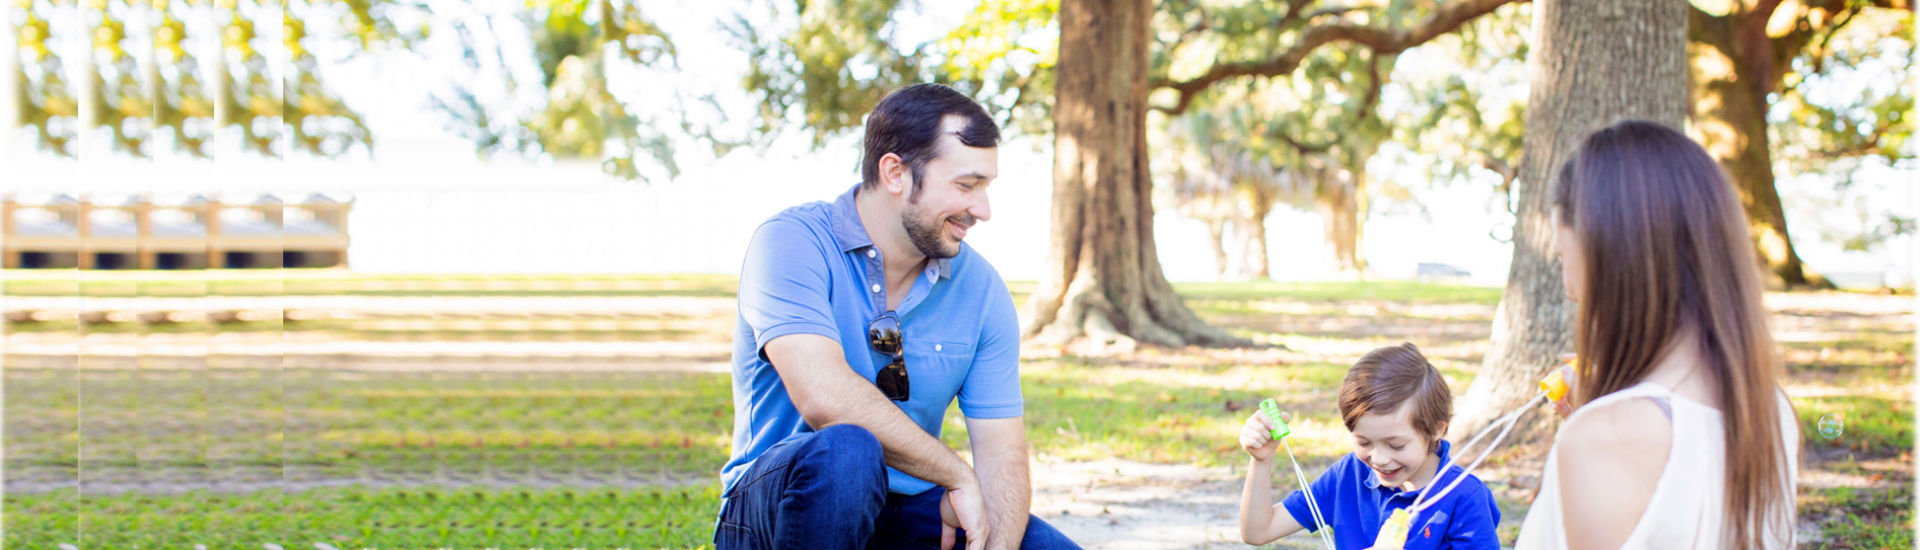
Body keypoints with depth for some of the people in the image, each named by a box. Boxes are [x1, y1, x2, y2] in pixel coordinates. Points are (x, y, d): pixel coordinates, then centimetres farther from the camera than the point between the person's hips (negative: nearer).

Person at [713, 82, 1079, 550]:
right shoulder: (791, 243, -13)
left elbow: (1002, 451, -3)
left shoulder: (981, 288, 2)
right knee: (846, 450, -37)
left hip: (907, 510, 4)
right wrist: (956, 476, -21)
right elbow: (822, 395, -28)